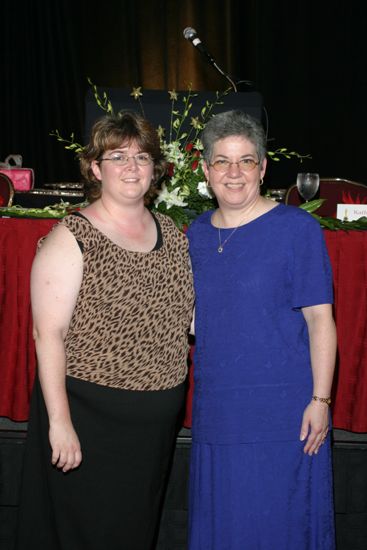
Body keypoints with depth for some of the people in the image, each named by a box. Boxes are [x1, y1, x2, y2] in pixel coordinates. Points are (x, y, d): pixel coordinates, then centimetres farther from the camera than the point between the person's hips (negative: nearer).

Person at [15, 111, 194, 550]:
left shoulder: (171, 233, 6)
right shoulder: (72, 238, -13)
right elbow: (48, 335, -16)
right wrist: (59, 422, -18)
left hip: (159, 419, 6)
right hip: (90, 419, -5)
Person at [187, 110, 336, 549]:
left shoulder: (296, 228, -7)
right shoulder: (196, 234, 8)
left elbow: (320, 319, -8)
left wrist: (320, 400, -13)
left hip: (283, 413, -5)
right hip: (216, 410, 5)